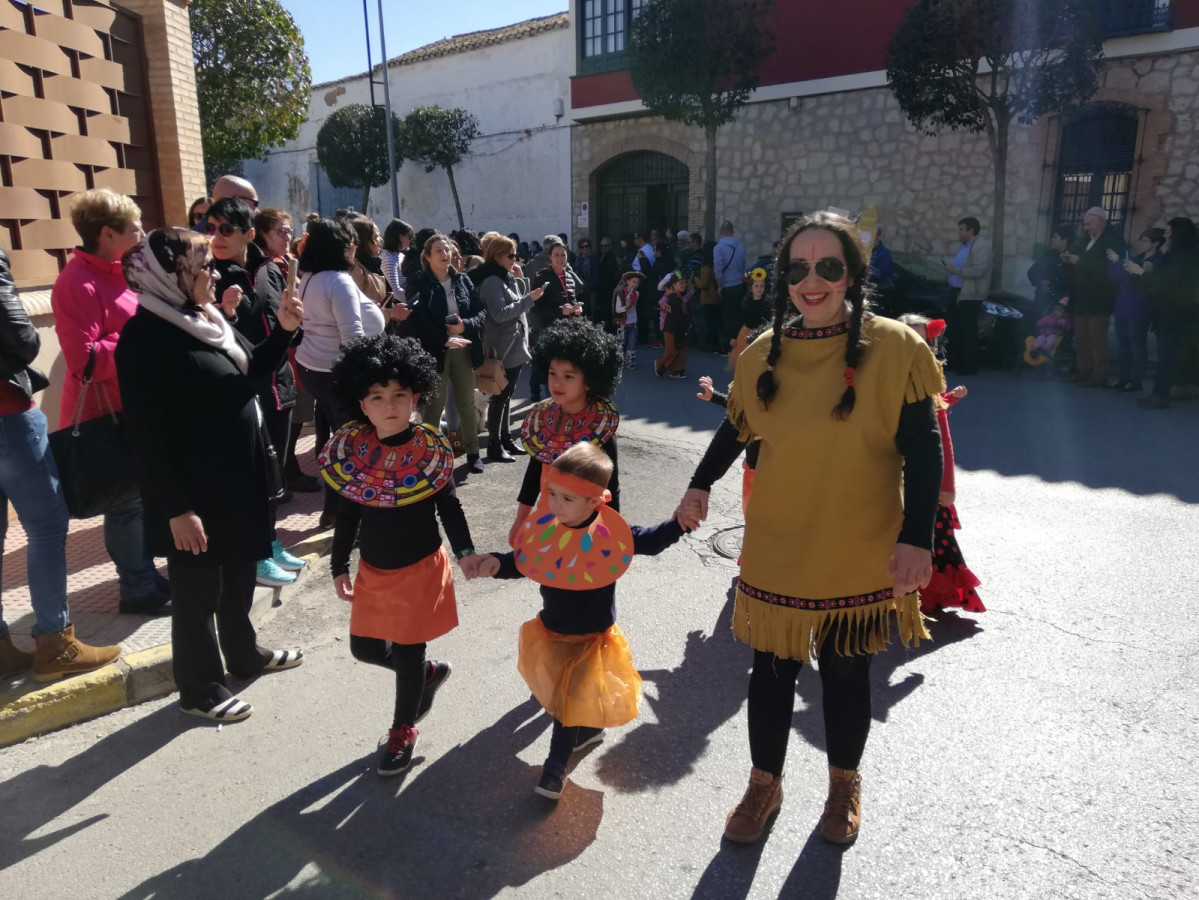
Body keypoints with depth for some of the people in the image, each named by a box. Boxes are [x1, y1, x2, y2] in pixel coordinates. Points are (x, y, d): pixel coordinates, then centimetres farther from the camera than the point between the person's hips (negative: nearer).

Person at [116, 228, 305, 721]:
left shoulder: (207, 319, 7)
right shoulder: (145, 337, -19)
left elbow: (253, 374, 18)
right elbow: (145, 436, -22)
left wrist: (283, 329, 1)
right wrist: (177, 508, -23)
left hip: (238, 480, 8)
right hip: (193, 493, -8)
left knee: (239, 578, 22)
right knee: (198, 590, 8)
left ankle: (245, 653, 42)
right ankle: (199, 687, 25)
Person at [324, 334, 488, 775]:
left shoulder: (430, 451, -16)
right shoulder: (352, 449, -8)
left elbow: (449, 507, -7)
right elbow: (347, 514, 2)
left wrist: (465, 551, -20)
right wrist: (339, 566, 6)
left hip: (420, 569, -4)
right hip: (372, 570, 4)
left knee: (406, 653, 8)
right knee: (365, 648, 16)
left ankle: (403, 730, 33)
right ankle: (430, 672, 43)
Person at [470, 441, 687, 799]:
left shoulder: (610, 536, -22)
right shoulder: (545, 528, -15)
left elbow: (650, 542, -6)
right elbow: (523, 561, -1)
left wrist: (680, 522, -22)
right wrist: (497, 564, -21)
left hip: (591, 636, -4)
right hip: (551, 630, 4)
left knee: (570, 702, 4)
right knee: (557, 696, 22)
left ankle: (555, 767, 25)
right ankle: (588, 729, 52)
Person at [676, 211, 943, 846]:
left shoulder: (894, 348, -10)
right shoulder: (763, 353, -1)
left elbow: (921, 451, -10)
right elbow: (736, 428, 14)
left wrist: (917, 538, -16)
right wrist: (700, 485, 6)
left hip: (860, 555, -2)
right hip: (777, 550, 2)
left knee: (846, 673, 15)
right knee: (771, 670, 12)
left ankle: (844, 782, 42)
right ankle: (764, 784, 37)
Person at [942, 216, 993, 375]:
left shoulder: (981, 245, -13)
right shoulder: (965, 246, 17)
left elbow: (978, 270, -24)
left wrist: (955, 270, -20)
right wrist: (950, 268, 7)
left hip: (970, 295, -10)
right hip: (958, 292, 10)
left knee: (968, 331, -6)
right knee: (955, 329, 15)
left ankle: (969, 365, 1)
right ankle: (954, 361, 26)